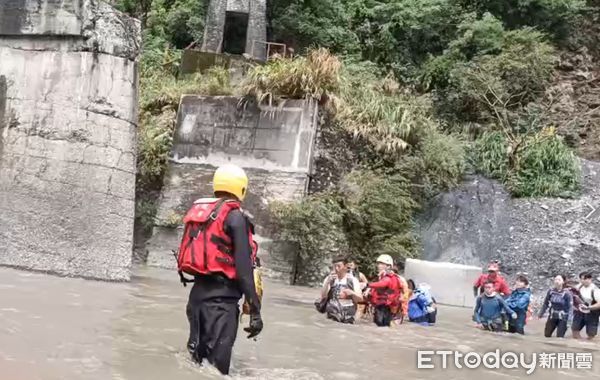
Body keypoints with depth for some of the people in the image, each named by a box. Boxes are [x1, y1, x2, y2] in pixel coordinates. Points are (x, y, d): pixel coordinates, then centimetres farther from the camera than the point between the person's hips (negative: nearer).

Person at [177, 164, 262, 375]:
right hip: (221, 297, -8)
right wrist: (255, 310, -15)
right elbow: (243, 267, -16)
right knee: (216, 362, -5)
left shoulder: (198, 210, 14)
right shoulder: (235, 216, -10)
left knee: (197, 356, 17)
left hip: (197, 292, 8)